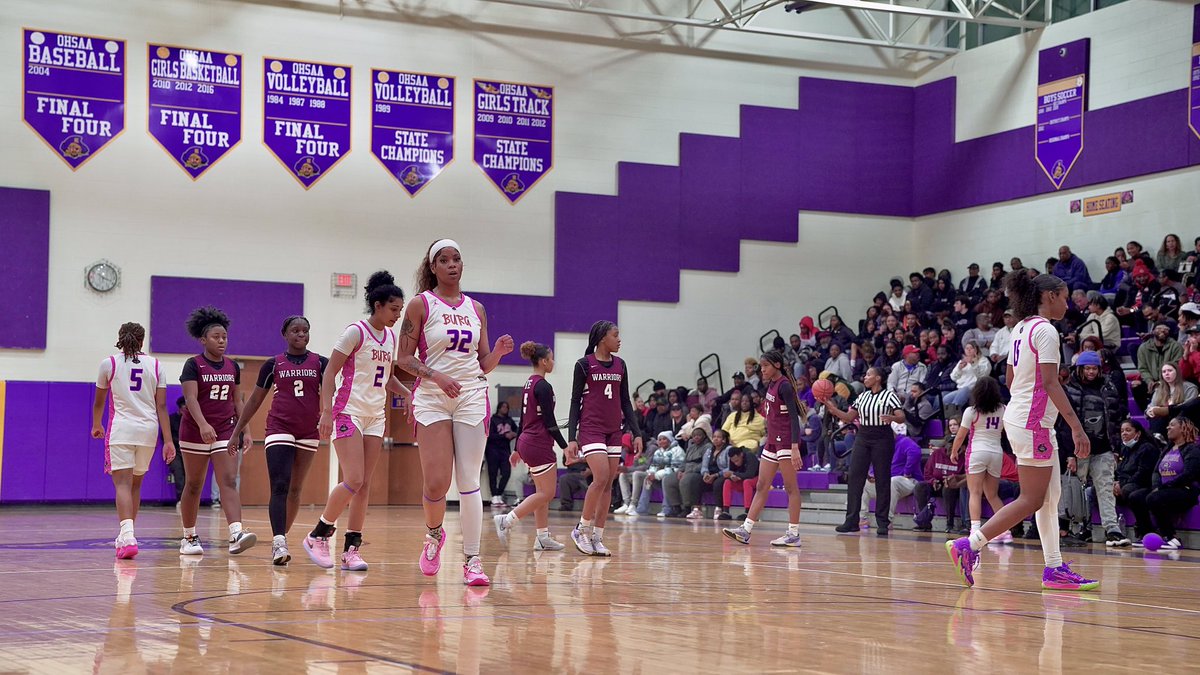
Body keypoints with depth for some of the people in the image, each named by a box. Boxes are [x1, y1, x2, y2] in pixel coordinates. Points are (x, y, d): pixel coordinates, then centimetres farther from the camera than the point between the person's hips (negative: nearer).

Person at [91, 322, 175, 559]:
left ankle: (127, 537, -28)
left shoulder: (109, 364, 4)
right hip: (148, 430, 3)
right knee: (136, 484, 18)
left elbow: (99, 402, 16)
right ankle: (124, 536, 29)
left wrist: (96, 426, 35)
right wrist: (168, 441, 2)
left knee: (123, 484, -9)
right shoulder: (155, 365, 7)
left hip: (121, 428, -3)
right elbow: (161, 406, 2)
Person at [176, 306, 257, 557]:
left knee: (229, 481, -12)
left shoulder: (233, 367, 9)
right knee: (194, 485, 7)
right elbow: (190, 398, -18)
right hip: (196, 431, -3)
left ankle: (236, 535, -26)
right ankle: (189, 537, 20)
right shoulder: (193, 365, -7)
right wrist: (203, 425, -33)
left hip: (225, 432, 3)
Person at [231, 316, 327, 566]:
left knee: (295, 489, 10)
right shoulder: (273, 364, 5)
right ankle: (278, 544, -23)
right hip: (279, 429, -2)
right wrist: (237, 431, 10)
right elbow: (255, 400, 11)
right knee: (279, 486, -15)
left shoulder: (320, 363, 5)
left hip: (309, 432, 2)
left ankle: (282, 538, 23)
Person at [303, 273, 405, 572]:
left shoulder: (391, 338, 12)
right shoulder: (356, 332, -9)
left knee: (364, 484, 3)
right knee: (353, 481, -15)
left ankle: (352, 548, 6)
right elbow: (330, 372, -11)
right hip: (349, 411, -7)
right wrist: (327, 411, -19)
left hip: (376, 415, 7)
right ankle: (318, 535, 1)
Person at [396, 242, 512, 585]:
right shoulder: (420, 304, 2)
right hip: (431, 399, -2)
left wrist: (498, 352, -6)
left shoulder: (476, 309, 12)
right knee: (436, 483, -9)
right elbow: (404, 357, -2)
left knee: (469, 481, -4)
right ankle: (434, 534, 22)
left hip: (472, 396, 3)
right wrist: (436, 377, -16)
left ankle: (472, 560, -1)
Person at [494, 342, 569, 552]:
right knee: (546, 493, -5)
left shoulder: (528, 384, 13)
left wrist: (518, 449, 22)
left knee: (542, 492, 12)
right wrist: (565, 447, -13)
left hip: (526, 442, 10)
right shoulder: (543, 386, -14)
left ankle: (543, 537, 12)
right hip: (540, 444, -10)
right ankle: (506, 520, -10)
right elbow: (549, 421, -17)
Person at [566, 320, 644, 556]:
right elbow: (575, 402, -2)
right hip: (591, 429, -6)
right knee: (601, 478, -19)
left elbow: (625, 402, 15)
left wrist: (636, 433, 8)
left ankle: (597, 538, 6)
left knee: (608, 484, 2)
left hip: (614, 431, 6)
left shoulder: (620, 365, 11)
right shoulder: (584, 364, -3)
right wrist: (571, 438, -8)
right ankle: (582, 530, -4)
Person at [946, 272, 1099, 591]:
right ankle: (968, 545, -9)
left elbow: (1012, 379, 19)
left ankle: (1055, 568, 13)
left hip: (1019, 417, 10)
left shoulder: (1021, 328, 13)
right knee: (1031, 500, -6)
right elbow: (1051, 383, -20)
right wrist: (1077, 427, -22)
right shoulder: (1045, 330, -14)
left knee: (1051, 496, 11)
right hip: (1034, 423, -10)